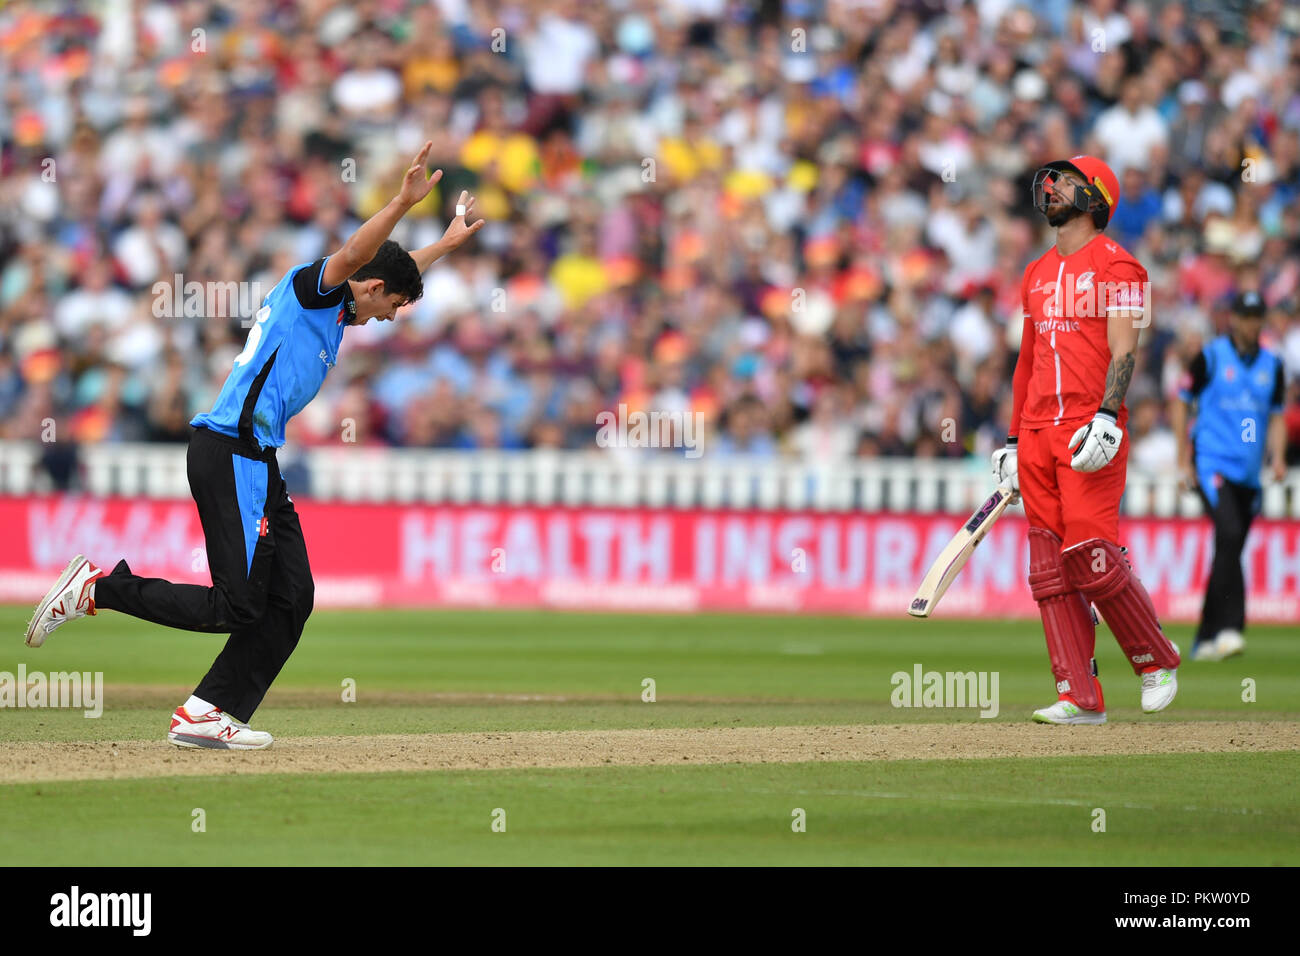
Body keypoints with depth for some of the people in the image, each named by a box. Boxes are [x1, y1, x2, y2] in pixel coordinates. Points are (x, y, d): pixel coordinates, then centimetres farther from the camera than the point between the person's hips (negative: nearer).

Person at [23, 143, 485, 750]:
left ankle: (207, 715, 4)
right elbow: (355, 255, -24)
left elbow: (397, 274, 43)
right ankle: (95, 587, -5)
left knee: (290, 599, 5)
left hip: (257, 464, 11)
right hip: (229, 454, -11)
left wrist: (448, 242, 46)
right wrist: (404, 202, -34)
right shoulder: (310, 287, -3)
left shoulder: (338, 309, 24)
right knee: (237, 605, -14)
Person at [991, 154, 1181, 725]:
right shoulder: (1038, 273, 21)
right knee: (1049, 565, 0)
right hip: (1038, 435, 7)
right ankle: (1079, 696, 0)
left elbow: (1124, 350, -11)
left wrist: (1108, 416, -24)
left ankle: (1156, 660, 4)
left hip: (1092, 430, -7)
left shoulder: (1115, 265, -2)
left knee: (1090, 555, -15)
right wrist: (1014, 441, 20)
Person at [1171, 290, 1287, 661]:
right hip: (1211, 461, -5)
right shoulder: (1211, 357, 0)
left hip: (1248, 473, 5)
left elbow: (1276, 417, 19)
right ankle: (1229, 627, -28)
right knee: (1229, 533, -24)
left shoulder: (1272, 365, 12)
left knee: (1230, 552, 6)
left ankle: (1206, 639, 15)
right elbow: (1180, 405, 4)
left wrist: (1278, 457, 2)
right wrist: (1184, 460, -3)